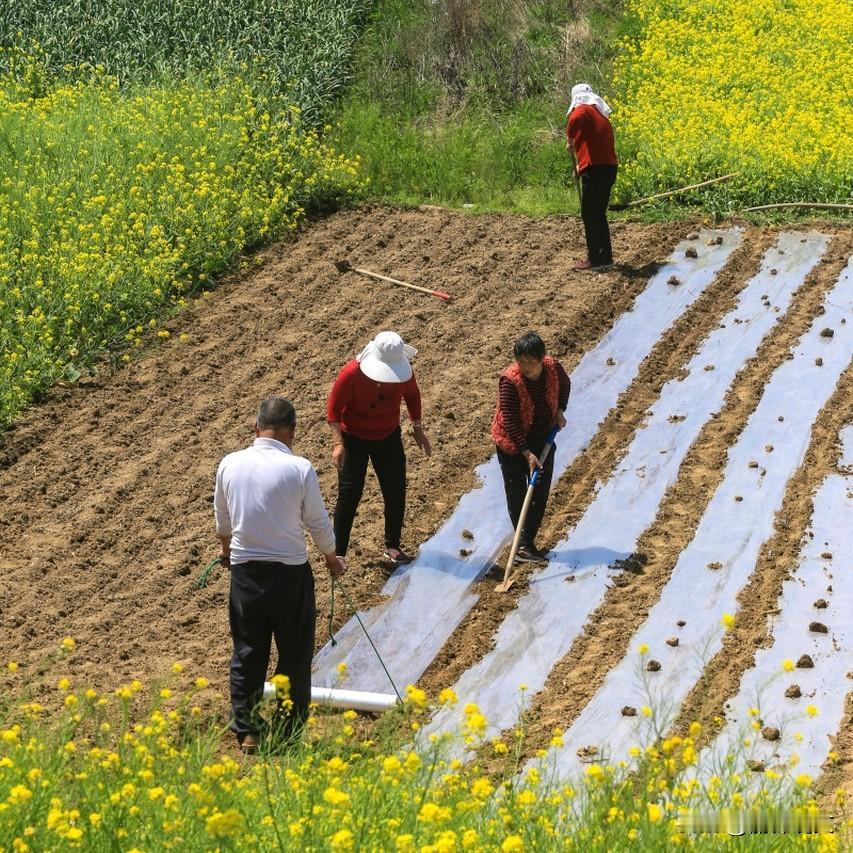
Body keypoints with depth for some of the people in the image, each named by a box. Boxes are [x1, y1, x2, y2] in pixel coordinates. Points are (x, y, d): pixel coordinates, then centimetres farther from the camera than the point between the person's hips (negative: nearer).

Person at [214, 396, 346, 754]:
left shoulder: (230, 465, -4)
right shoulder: (300, 469, -14)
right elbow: (318, 524, -4)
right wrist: (331, 559, 16)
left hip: (244, 571, 3)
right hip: (290, 573, -3)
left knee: (247, 654, 14)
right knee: (294, 656, 10)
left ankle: (246, 732, 20)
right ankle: (288, 734, 16)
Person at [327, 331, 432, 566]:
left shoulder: (403, 372, -16)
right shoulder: (352, 373, -28)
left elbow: (412, 396, 6)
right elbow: (333, 408, -19)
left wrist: (417, 428, 3)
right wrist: (338, 444, -25)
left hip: (389, 437, 4)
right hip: (354, 438, -4)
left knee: (396, 492, 8)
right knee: (349, 495, -5)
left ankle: (392, 546, 26)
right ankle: (338, 553, 4)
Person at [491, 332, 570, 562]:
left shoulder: (553, 368, -14)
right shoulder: (510, 381, -28)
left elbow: (565, 385, 12)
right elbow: (509, 421, -27)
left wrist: (560, 410, -3)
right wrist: (527, 453, -30)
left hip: (542, 439, 5)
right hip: (513, 443, -5)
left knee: (540, 493, 5)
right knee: (517, 495, 1)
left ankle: (527, 543, 13)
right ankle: (523, 544, 8)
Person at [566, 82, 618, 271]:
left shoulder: (582, 109, -3)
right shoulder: (601, 114, 23)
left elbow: (575, 120, -28)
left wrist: (570, 142, -13)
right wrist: (581, 164, 37)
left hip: (595, 170, -8)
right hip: (609, 167, 8)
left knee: (589, 214, -2)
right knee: (599, 214, 17)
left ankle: (595, 259, -1)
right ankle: (606, 256, 19)